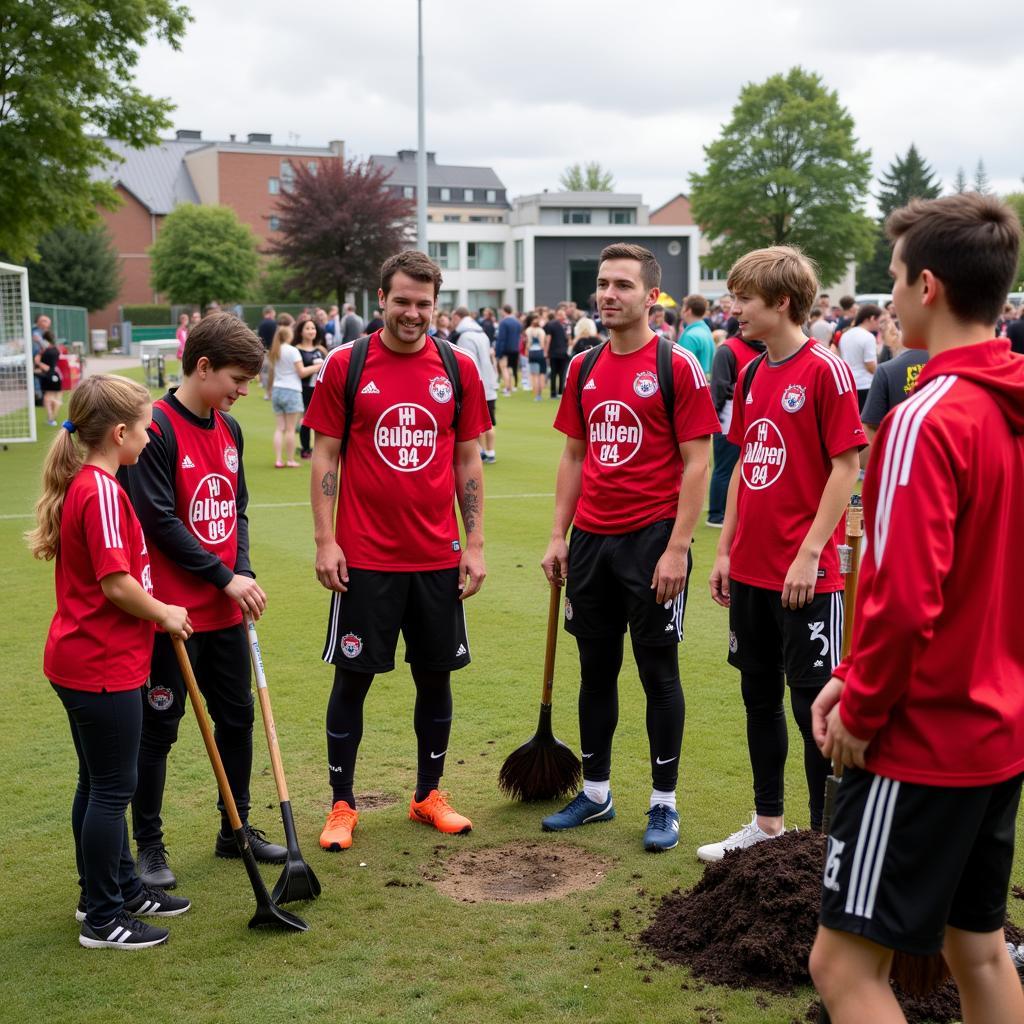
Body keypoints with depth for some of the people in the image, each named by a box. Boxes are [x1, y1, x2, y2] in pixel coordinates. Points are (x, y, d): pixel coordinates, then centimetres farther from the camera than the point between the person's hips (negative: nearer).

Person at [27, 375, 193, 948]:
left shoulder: (82, 485, 10)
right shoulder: (102, 491, -20)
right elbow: (116, 583, -24)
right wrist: (164, 614, -8)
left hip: (85, 659, 10)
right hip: (102, 666, -10)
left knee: (101, 783, 20)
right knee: (112, 788, 1)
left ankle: (121, 888, 35)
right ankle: (103, 920, 12)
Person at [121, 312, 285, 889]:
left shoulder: (229, 429, 9)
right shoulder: (158, 430, -15)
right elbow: (159, 521, -19)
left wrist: (245, 572, 0)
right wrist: (224, 577, -15)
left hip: (226, 611, 7)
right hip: (173, 611, -7)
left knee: (238, 716, 15)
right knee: (159, 727, 4)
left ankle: (237, 828, 31)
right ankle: (150, 847, 17)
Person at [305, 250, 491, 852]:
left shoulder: (458, 368, 4)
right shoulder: (346, 366, -2)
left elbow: (469, 461, 7)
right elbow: (326, 455, 0)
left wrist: (475, 544, 3)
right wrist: (326, 540, -6)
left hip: (438, 555, 2)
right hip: (364, 555, -2)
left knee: (436, 674, 10)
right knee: (353, 676, 4)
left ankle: (429, 795, 27)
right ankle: (342, 804, 18)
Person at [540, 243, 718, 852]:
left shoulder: (677, 366, -8)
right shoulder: (584, 368, 10)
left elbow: (697, 463, -11)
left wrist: (677, 548, -16)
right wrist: (559, 537, 10)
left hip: (652, 539, -6)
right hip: (591, 541, 6)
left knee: (658, 670, 3)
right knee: (596, 670, 13)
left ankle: (664, 803, 15)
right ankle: (596, 793, 26)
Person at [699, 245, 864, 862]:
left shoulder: (825, 371, -12)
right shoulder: (750, 375, 10)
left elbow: (846, 467, -14)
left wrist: (808, 554, -18)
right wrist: (726, 550, 13)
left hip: (806, 575, -8)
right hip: (751, 571, 8)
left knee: (815, 703, 0)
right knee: (760, 697, 16)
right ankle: (768, 823, 29)